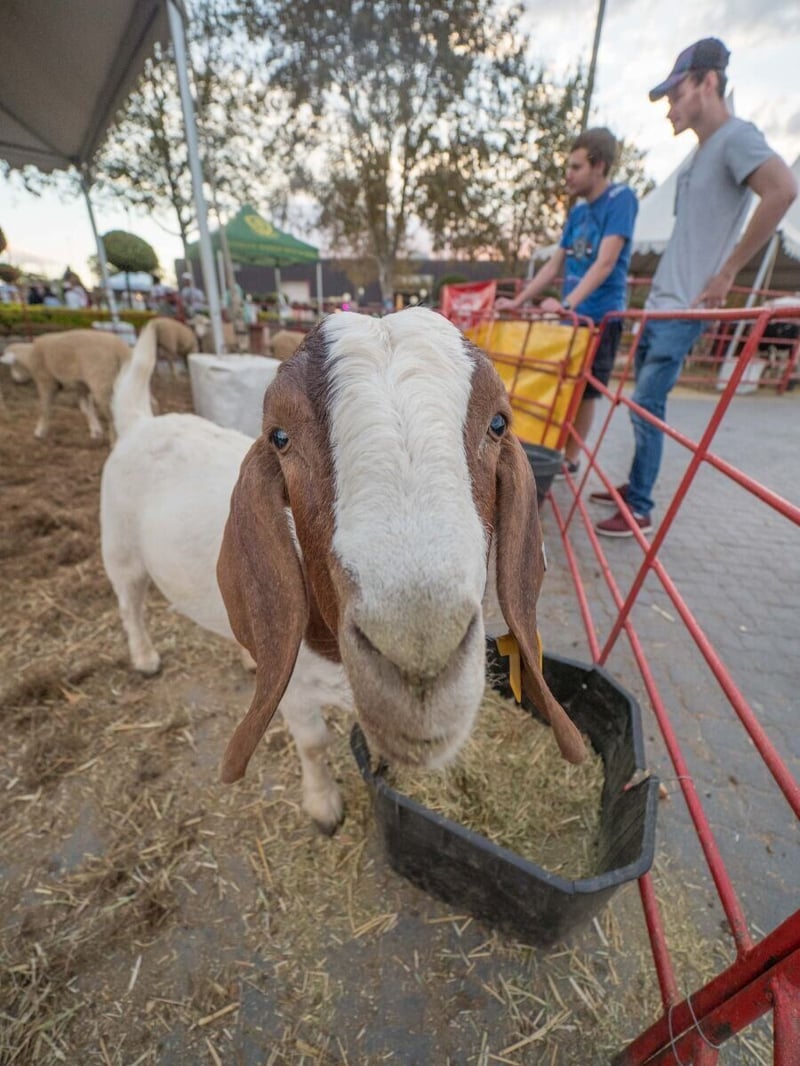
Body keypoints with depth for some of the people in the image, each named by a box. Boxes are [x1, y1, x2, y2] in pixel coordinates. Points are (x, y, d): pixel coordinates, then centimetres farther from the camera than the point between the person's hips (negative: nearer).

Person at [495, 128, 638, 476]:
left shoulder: (621, 198, -8)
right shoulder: (578, 212, 15)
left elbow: (605, 263, -20)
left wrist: (568, 302, -32)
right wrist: (518, 301, 10)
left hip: (599, 315, -7)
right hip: (571, 314, 7)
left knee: (583, 391, -2)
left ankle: (570, 457, 9)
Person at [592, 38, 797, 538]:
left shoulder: (736, 136, -7)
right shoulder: (700, 152, 20)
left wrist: (727, 271, -17)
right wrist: (660, 294, 16)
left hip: (685, 307, -9)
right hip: (660, 301, 10)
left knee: (647, 406, -12)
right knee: (643, 403, 10)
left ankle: (640, 509, -6)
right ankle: (636, 487, 20)